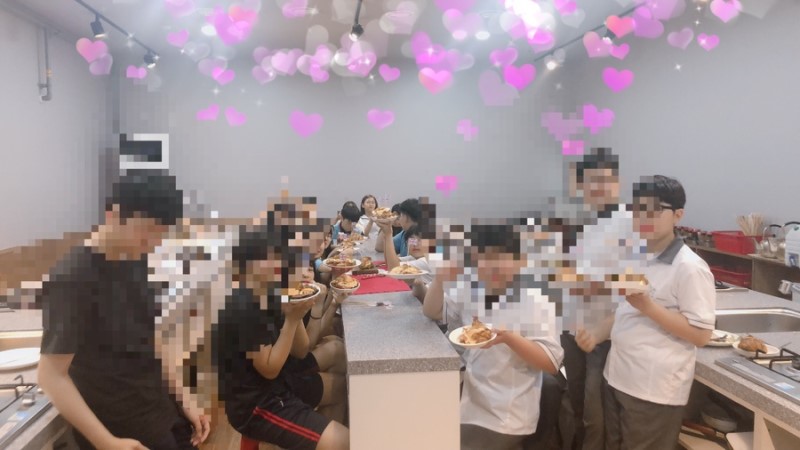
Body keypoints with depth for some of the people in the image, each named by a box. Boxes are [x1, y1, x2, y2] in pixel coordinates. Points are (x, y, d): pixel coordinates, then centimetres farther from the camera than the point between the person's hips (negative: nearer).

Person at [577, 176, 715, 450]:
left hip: (654, 390, -7)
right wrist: (598, 334, 3)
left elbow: (701, 335, -17)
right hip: (618, 378, 8)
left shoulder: (689, 267, -16)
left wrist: (648, 306, -25)